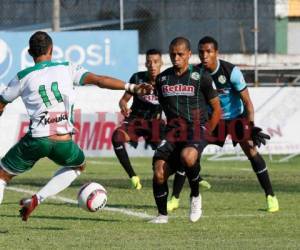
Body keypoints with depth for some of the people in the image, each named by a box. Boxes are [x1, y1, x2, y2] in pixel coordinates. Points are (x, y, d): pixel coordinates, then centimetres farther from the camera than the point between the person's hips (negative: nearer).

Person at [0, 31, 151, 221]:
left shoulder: (22, 77, 4)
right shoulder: (67, 69, 6)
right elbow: (98, 80, -4)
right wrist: (131, 87, -5)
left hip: (36, 140, -1)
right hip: (64, 142, 1)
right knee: (79, 166, 33)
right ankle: (37, 200, 18)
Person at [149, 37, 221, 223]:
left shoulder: (201, 77, 2)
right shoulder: (162, 79, 14)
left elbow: (217, 110, 6)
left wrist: (205, 133, -1)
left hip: (196, 129, -4)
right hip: (172, 131, 4)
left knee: (187, 156, -37)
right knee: (159, 171, -16)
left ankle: (195, 196, -11)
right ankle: (162, 214, 4)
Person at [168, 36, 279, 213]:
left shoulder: (231, 71, -25)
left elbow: (247, 101, -19)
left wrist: (252, 127, -26)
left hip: (236, 117, -3)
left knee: (251, 151, -16)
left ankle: (270, 196, -4)